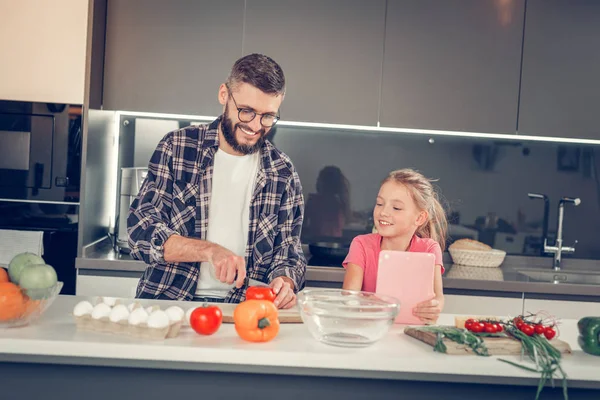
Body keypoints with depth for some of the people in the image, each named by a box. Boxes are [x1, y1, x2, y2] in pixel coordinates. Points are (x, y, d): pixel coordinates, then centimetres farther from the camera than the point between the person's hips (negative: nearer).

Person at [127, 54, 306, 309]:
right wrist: (208, 250, -22)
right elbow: (141, 230, -6)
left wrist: (285, 283, -15)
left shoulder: (283, 174, 5)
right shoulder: (176, 147, 0)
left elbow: (288, 253, 9)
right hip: (167, 301, -2)